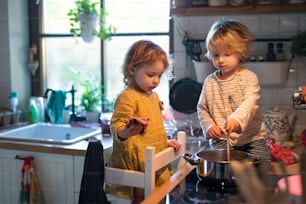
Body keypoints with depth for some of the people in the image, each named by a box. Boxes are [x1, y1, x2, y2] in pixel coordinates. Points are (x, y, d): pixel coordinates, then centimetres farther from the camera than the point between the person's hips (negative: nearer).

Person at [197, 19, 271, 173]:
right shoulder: (210, 81, 7)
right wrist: (209, 125, -7)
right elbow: (202, 108, 14)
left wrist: (237, 119, -42)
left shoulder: (249, 78, -5)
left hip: (251, 138, -1)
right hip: (221, 139, 2)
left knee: (261, 169, -14)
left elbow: (250, 102, -22)